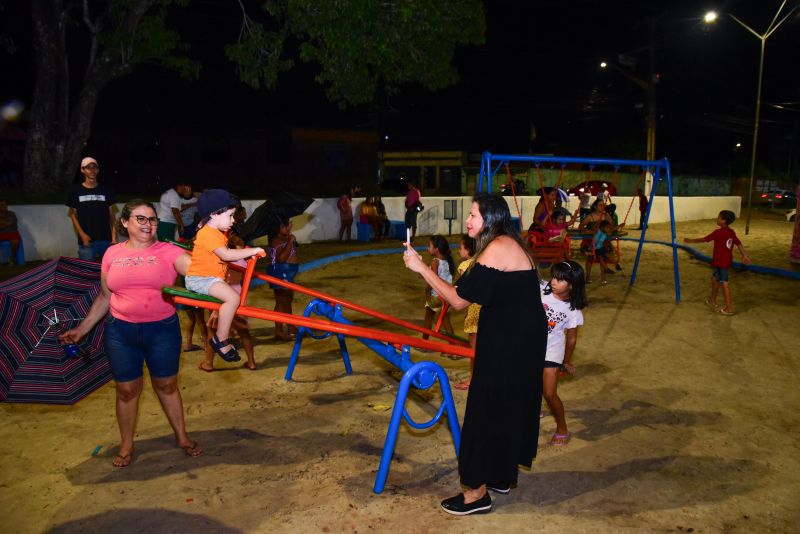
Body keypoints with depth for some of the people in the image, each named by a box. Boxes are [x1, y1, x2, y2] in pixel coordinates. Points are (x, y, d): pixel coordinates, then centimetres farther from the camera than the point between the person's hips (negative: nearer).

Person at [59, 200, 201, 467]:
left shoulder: (167, 251, -5)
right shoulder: (112, 254, 3)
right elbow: (104, 297, 11)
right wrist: (82, 329, 10)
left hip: (163, 329, -2)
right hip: (121, 332, 2)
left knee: (166, 385, 12)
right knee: (127, 389, 12)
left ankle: (182, 436, 31)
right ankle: (126, 445, 32)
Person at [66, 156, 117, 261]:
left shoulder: (106, 190, 7)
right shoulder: (75, 191, 5)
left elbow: (111, 215, 7)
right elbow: (73, 215, 6)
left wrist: (114, 236, -2)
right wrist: (82, 234, -7)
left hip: (106, 239, 1)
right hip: (86, 240, 0)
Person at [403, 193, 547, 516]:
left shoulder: (496, 249, -20)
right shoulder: (508, 244, 10)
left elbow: (459, 300, -20)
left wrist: (421, 268, -16)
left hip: (509, 343, -10)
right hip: (521, 339, 10)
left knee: (488, 407, -1)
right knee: (509, 404, 20)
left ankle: (477, 492, 11)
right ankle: (503, 476, 36)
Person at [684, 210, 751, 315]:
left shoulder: (718, 232, -17)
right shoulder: (731, 232, 7)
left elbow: (704, 239, -11)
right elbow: (739, 244, 11)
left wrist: (690, 240, 0)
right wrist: (744, 256, 17)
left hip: (721, 262, -9)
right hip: (727, 260, 9)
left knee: (724, 283, -5)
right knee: (715, 278, 23)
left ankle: (729, 308, -2)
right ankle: (712, 300, 36)